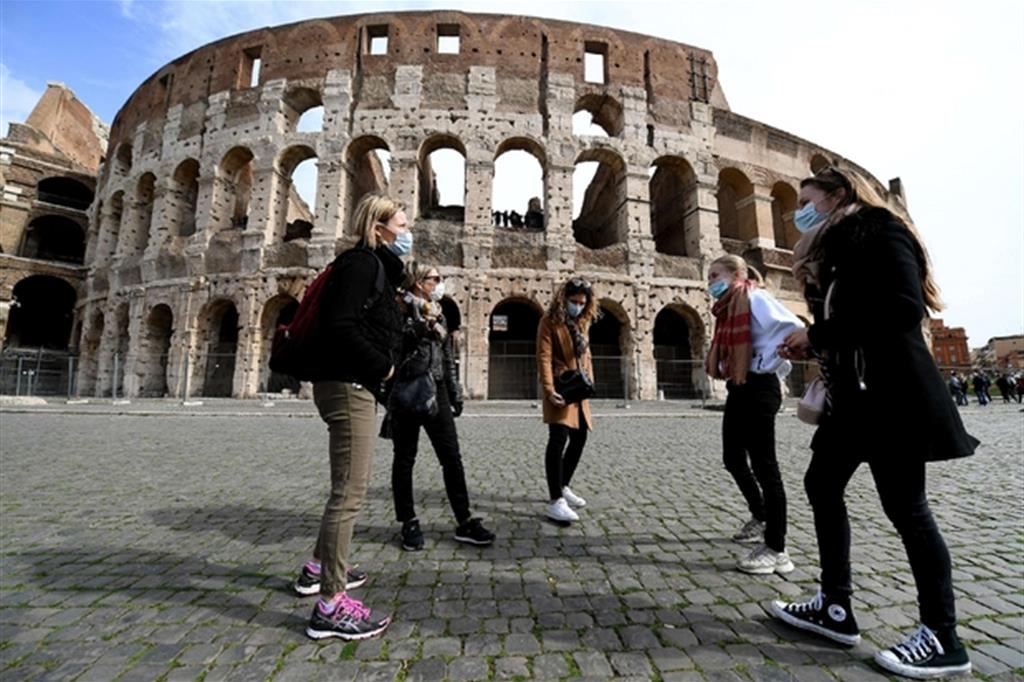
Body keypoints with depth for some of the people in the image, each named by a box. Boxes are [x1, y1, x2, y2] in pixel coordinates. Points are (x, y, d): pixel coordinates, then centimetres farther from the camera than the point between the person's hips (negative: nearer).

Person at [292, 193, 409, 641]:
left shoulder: (379, 268, 19)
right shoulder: (361, 262, -10)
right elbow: (339, 325, -22)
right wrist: (382, 366, -14)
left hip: (355, 386, 11)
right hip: (348, 386, -11)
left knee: (350, 487, 21)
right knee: (349, 492, -6)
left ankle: (319, 568, 37)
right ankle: (331, 606, 5)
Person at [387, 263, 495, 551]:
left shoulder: (438, 313, 17)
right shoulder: (400, 308, -1)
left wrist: (455, 392, 16)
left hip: (436, 391, 6)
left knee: (452, 457, 4)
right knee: (405, 458, 7)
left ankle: (464, 522, 13)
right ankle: (409, 522, 21)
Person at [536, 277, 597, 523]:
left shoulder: (582, 322, 14)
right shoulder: (550, 321, -8)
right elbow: (544, 358, -15)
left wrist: (589, 380, 5)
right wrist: (549, 390, -25)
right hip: (560, 389, -8)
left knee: (579, 438, 13)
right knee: (558, 440, -13)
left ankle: (563, 487, 30)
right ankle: (555, 501, -8)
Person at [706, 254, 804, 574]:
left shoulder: (755, 299, -9)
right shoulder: (727, 308, 17)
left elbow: (795, 329, -19)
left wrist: (772, 367, -13)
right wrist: (727, 372, 8)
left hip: (758, 388, -9)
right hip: (739, 389, 9)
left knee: (763, 464, -5)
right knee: (733, 459, 17)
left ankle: (776, 551, 4)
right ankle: (759, 517, 39)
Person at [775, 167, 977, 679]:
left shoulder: (877, 232, -7)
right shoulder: (835, 249, 19)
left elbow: (902, 309, -20)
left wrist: (818, 334, -16)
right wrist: (810, 345, 2)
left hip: (894, 392, -9)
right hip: (854, 392, 9)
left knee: (904, 505, -1)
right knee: (821, 484, 9)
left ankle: (943, 639, 17)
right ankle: (835, 608, 21)